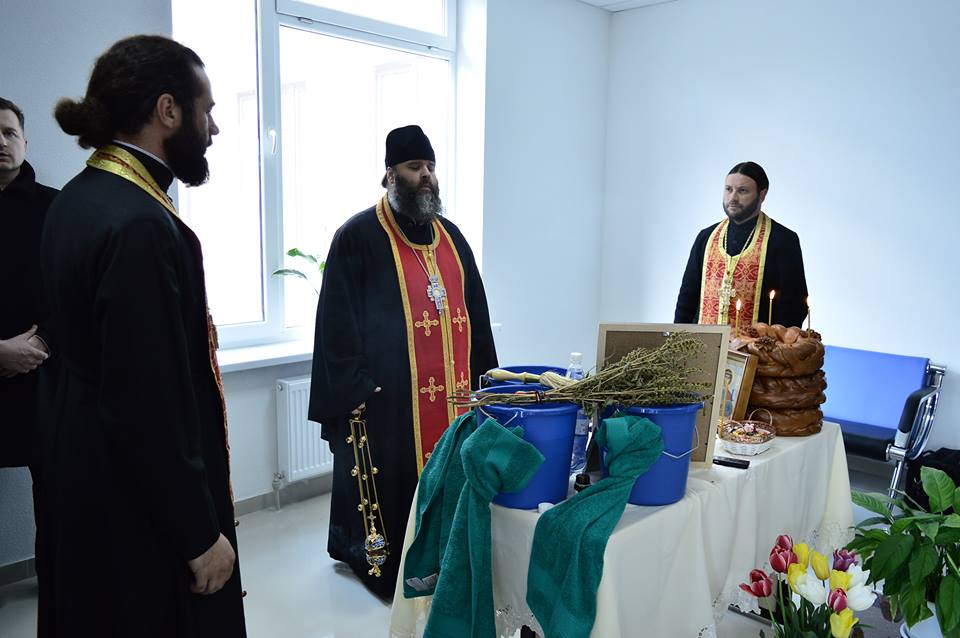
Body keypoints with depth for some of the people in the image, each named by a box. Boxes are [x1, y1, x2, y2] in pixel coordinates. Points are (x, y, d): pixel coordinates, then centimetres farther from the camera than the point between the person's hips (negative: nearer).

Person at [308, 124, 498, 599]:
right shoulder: (359, 236, -5)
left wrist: (483, 378, 14)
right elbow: (337, 319, -9)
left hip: (451, 393, 6)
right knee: (389, 484, 4)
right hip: (386, 394, -5)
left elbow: (475, 313, 17)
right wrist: (353, 387, -14)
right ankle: (386, 570, 23)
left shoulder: (450, 235, 13)